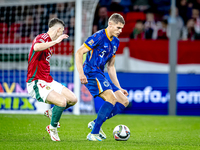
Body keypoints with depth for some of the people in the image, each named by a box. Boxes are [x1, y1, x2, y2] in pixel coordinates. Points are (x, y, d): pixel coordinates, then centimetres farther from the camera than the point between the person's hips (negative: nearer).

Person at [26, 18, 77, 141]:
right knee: (62, 102, -26)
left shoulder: (50, 42, 17)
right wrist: (55, 41, -38)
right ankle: (52, 129, -2)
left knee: (73, 99, 2)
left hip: (48, 81, 9)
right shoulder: (41, 38, -15)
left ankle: (52, 112, 27)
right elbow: (36, 47, -41)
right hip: (36, 83, -9)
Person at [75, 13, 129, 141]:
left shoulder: (116, 42, 15)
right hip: (91, 72, -9)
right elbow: (79, 52, -14)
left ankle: (95, 123, 5)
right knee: (111, 99, -24)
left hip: (101, 74, 9)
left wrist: (118, 88, 20)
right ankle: (94, 134, -20)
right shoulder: (99, 37, -11)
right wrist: (81, 73, -24)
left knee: (124, 101, 2)